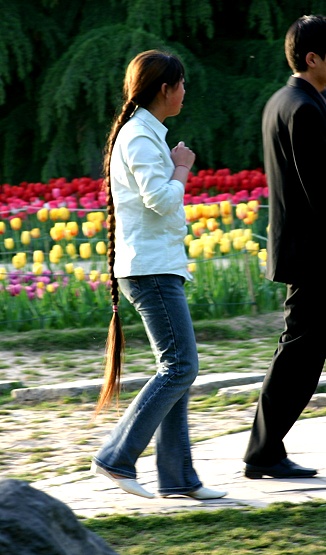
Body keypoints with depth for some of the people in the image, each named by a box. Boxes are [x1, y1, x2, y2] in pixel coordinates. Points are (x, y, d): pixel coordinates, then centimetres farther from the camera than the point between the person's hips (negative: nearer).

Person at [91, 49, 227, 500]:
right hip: (151, 269, -11)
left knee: (178, 369, 8)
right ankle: (117, 458, -9)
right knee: (180, 366, -11)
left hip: (159, 267, 11)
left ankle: (178, 475, 9)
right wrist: (182, 168, -8)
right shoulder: (140, 136, -13)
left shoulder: (145, 133, 18)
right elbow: (162, 199, -22)